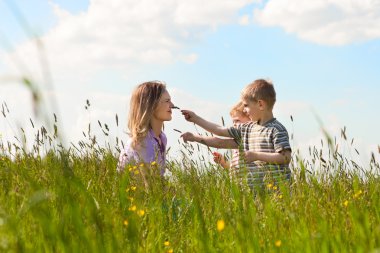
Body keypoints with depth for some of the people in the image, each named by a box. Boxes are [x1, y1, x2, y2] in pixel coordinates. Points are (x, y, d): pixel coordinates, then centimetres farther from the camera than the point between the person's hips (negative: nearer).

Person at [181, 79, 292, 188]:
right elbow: (221, 130, 23)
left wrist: (256, 155, -16)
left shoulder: (277, 129, -8)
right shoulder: (246, 128, 14)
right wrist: (196, 119, 27)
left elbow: (286, 157, -17)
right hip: (254, 188, 6)